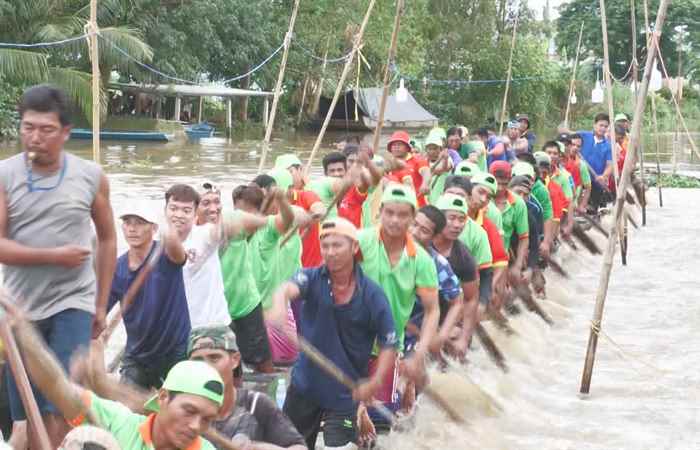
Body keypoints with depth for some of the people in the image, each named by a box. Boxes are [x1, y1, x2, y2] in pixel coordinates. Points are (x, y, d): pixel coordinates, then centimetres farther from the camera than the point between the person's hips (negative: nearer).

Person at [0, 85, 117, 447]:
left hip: (73, 304, -1)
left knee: (61, 403, -11)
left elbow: (107, 238, 10)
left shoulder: (91, 176, -1)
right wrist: (54, 256, -15)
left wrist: (101, 304, 9)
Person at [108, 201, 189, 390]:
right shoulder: (116, 268, -3)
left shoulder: (164, 255, -15)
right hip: (136, 355, 4)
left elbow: (176, 251, -40)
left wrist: (171, 236, -64)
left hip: (175, 352, -4)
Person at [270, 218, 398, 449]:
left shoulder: (372, 294, -13)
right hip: (304, 385, 3)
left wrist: (375, 382, -25)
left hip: (345, 393, -3)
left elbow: (389, 345, -9)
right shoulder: (312, 278, -9)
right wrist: (279, 305, -56)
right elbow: (289, 288, -31)